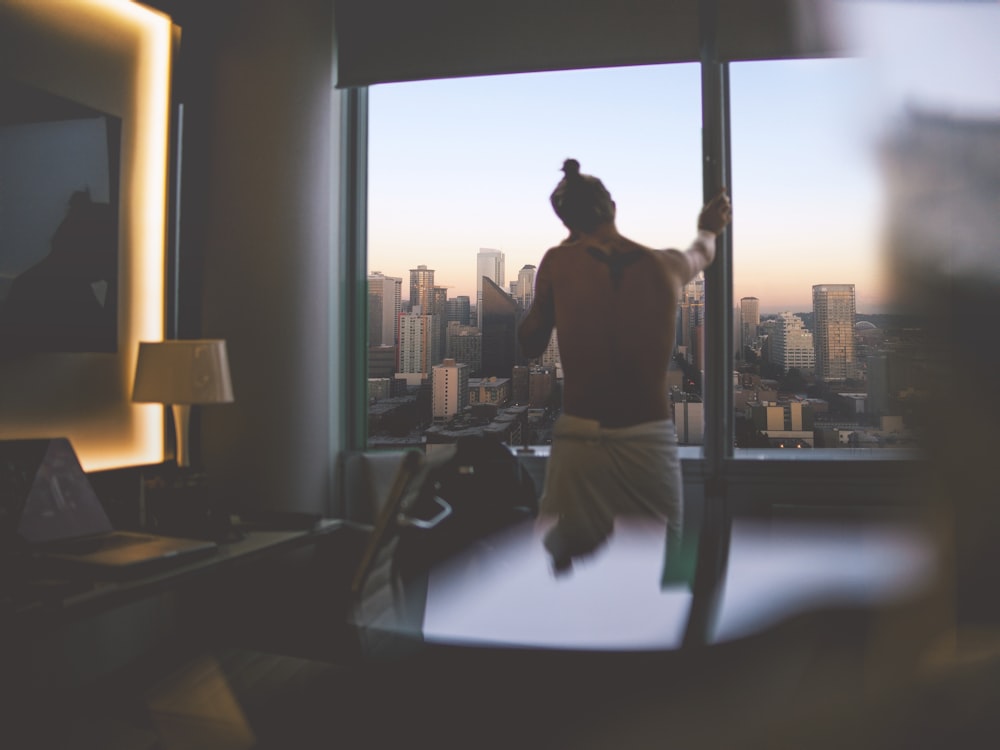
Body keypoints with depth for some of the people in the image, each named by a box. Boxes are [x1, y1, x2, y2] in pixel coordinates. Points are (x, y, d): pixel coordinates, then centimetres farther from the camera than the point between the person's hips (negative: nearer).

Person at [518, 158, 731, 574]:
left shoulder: (558, 263, -2)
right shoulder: (666, 265, 4)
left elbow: (528, 345, 10)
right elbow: (701, 254, 30)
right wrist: (707, 229, 55)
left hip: (579, 442, -1)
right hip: (652, 443, 2)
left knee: (561, 569, 14)